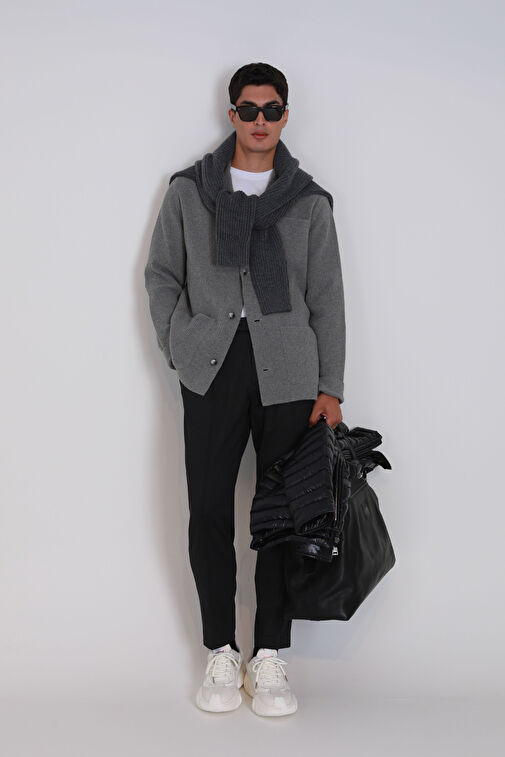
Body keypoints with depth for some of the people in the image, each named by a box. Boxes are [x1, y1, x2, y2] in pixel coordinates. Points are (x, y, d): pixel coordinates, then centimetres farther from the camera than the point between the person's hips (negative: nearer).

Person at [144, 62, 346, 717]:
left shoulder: (310, 201, 9)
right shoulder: (189, 190, 10)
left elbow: (327, 298, 7)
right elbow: (162, 273, 14)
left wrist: (330, 388, 0)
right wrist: (178, 346, 1)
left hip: (288, 374, 0)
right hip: (212, 373, 0)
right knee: (209, 511, 0)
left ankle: (270, 656, 13)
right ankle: (221, 652, 14)